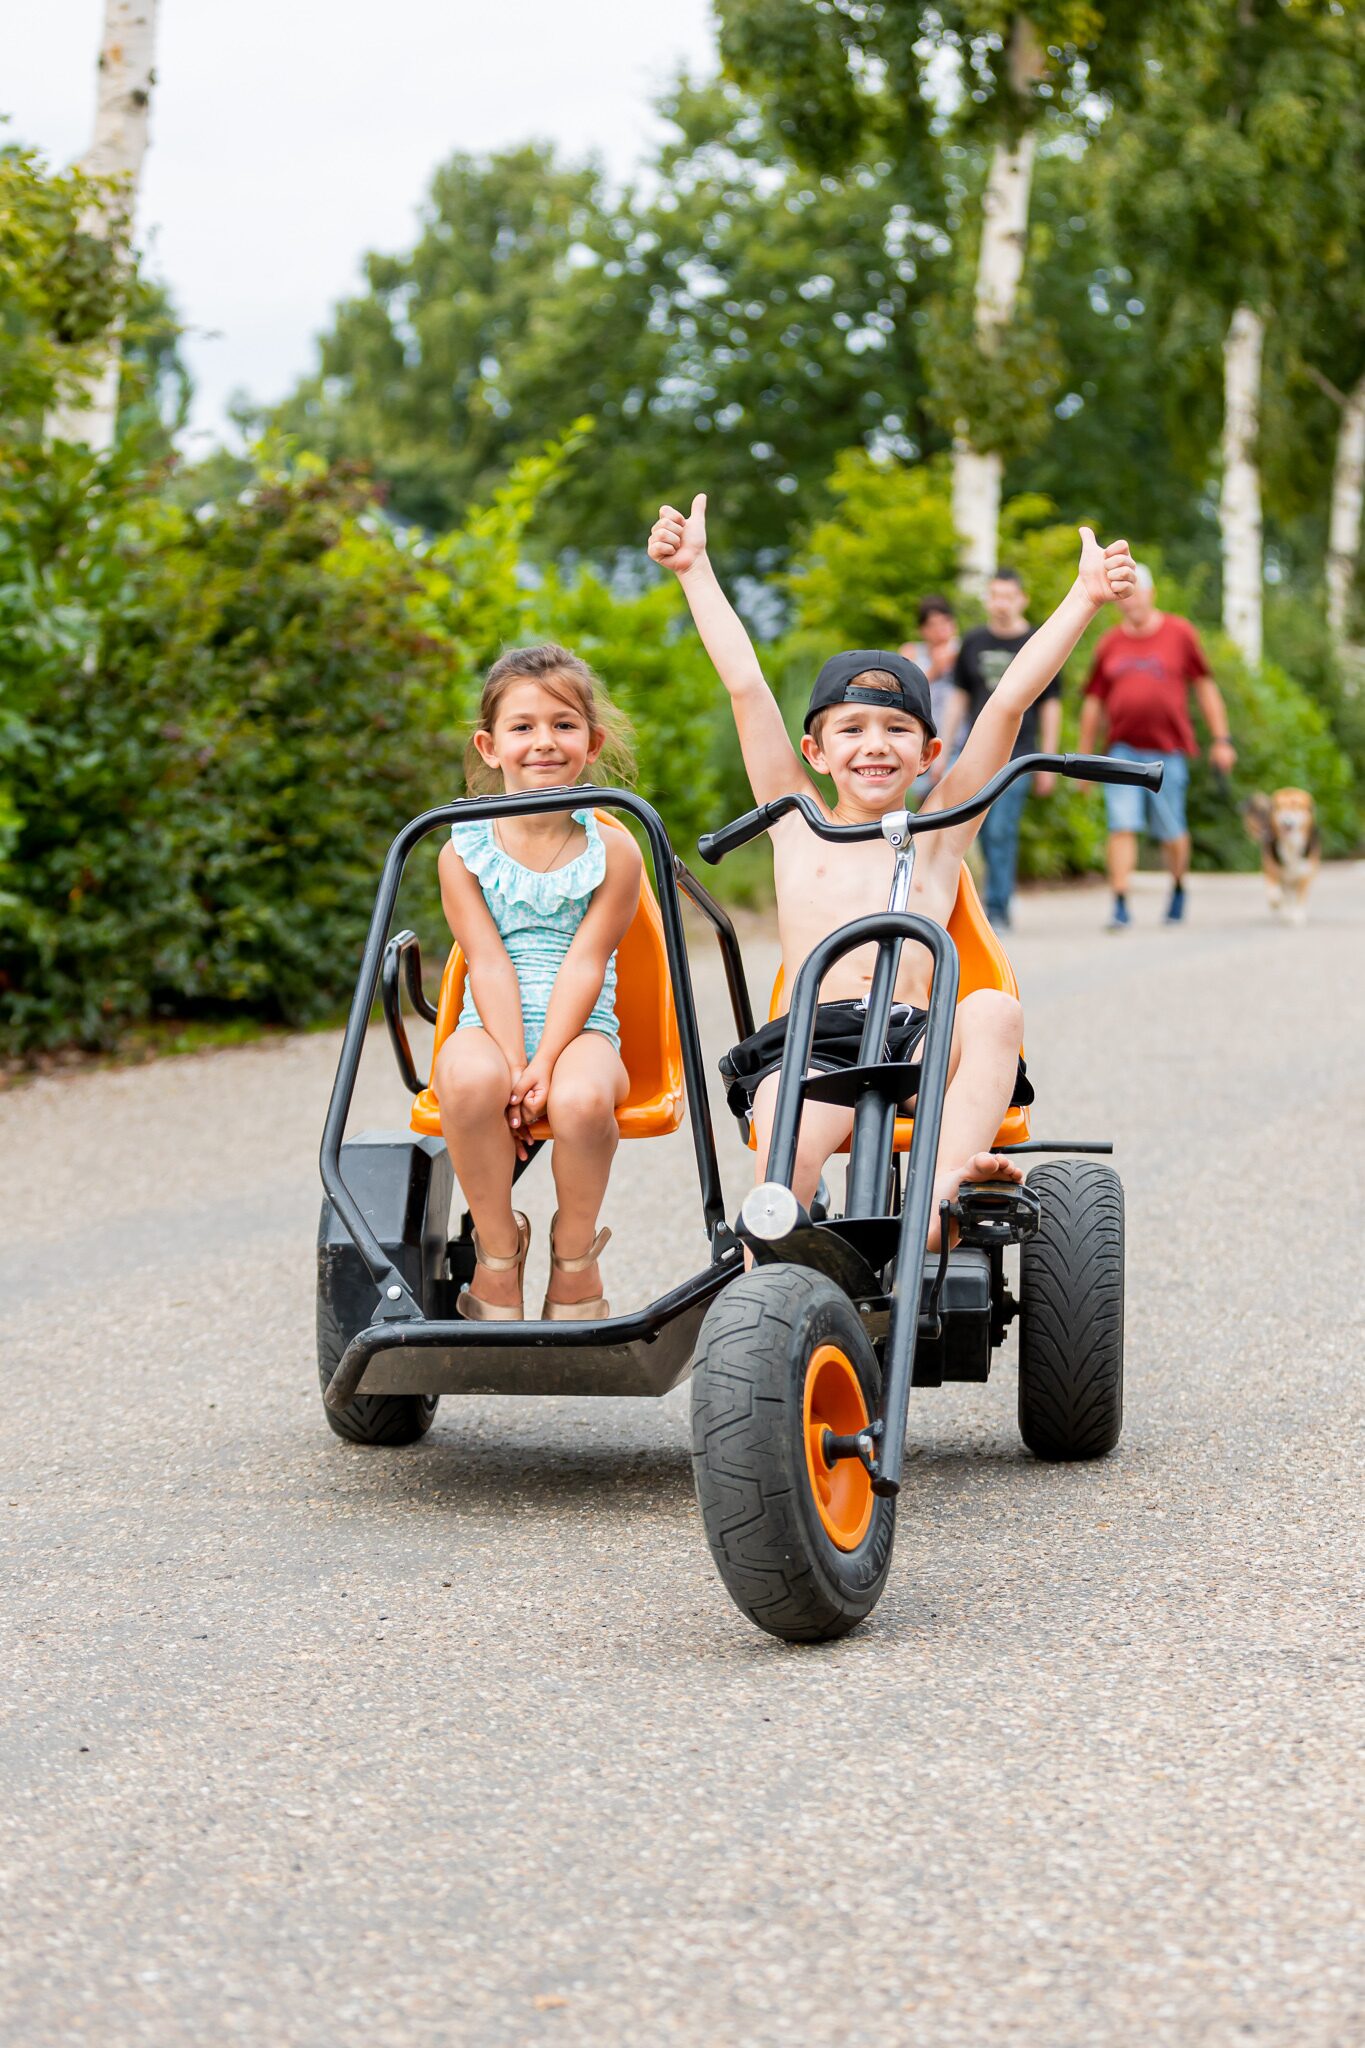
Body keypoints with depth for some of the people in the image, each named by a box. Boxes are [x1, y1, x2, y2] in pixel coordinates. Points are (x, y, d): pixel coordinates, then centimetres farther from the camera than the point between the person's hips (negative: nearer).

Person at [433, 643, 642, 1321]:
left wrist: (543, 1067, -20)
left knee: (582, 1097, -36)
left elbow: (583, 964, -8)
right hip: (491, 1029, 1)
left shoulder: (613, 850, 1)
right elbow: (489, 965, -6)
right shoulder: (464, 851, 3)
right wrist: (514, 1068, -19)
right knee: (470, 1079, -36)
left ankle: (575, 1252, -7)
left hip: (579, 1031, -1)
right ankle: (498, 1247, -12)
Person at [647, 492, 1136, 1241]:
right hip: (807, 1038, -1)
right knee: (788, 1154, -33)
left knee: (993, 1010, -32)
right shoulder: (798, 826, 21)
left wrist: (1085, 596, 11)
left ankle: (947, 1178, -44)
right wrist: (695, 568, 19)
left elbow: (1009, 701, 16)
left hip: (916, 1038, 1)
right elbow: (744, 685, 19)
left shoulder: (939, 834, 21)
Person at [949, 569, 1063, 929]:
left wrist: (1048, 762, 1)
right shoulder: (974, 642, 9)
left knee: (1002, 831, -11)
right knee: (985, 834, 5)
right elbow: (960, 697, 15)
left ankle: (997, 909, -8)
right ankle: (1003, 890, 21)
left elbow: (1050, 705, 4)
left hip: (1016, 754, -3)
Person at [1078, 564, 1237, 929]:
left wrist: (1221, 739, 3)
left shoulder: (1179, 633, 3)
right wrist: (1085, 757, 14)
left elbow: (1206, 688, 8)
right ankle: (1120, 905, -9)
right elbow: (1094, 703, 14)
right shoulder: (1110, 643, 7)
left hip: (1168, 751, -1)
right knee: (1122, 827, -9)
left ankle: (1179, 888, 33)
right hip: (1122, 749, 1)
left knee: (1171, 832, 6)